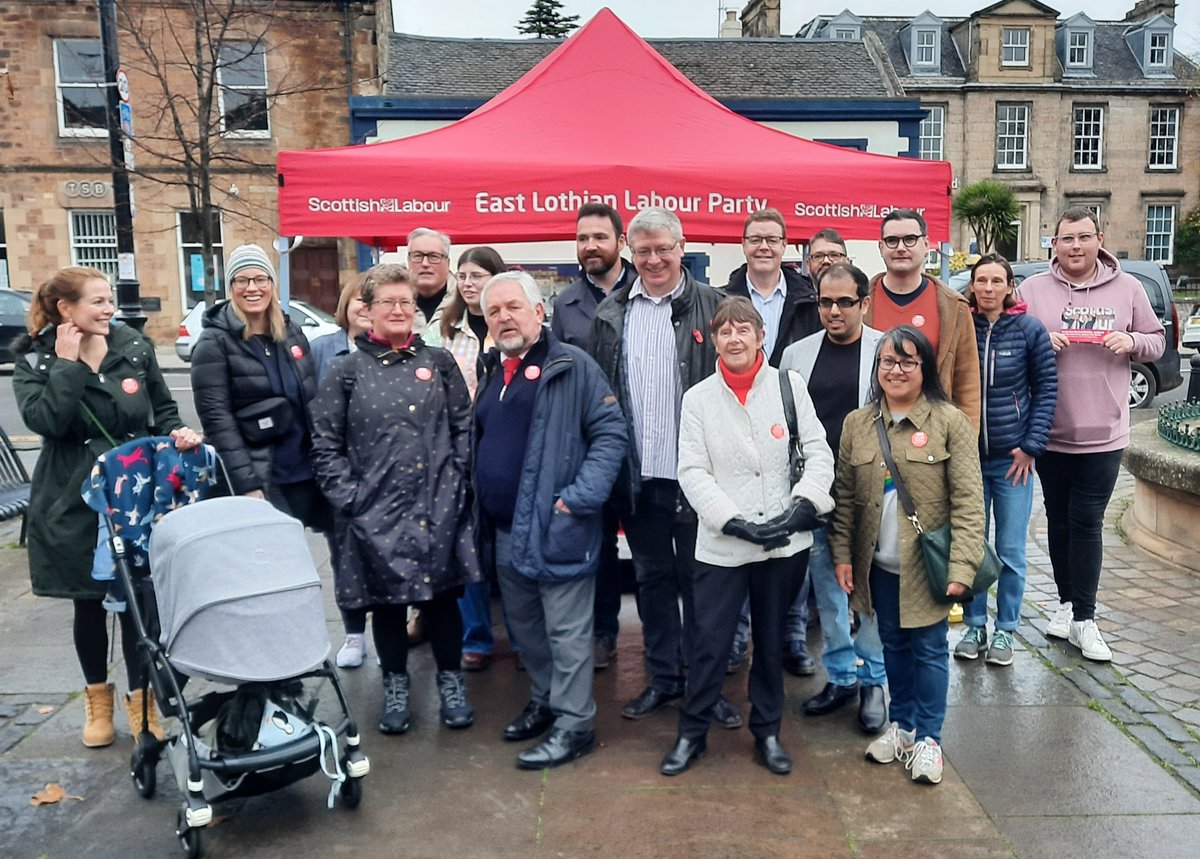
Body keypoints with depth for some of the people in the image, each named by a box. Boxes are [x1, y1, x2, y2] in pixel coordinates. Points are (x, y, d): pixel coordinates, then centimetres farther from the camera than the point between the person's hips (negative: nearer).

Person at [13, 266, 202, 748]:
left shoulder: (135, 348, 1)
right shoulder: (34, 358, -4)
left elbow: (163, 411, 11)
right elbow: (44, 421, -21)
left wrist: (177, 434, -9)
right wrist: (68, 362, -20)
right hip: (74, 504, -1)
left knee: (139, 601, 3)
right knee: (88, 604, 13)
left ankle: (141, 699, 22)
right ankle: (97, 698, 35)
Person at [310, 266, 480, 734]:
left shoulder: (438, 362, 7)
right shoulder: (347, 371, 3)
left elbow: (463, 426, 6)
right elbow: (326, 443, 2)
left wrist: (458, 481, -3)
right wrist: (347, 496, -6)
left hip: (439, 507, 1)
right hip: (376, 512, 0)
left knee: (442, 595, 7)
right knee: (387, 601, 10)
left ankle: (451, 682, 26)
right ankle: (395, 687, 29)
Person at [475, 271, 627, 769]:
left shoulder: (571, 366, -8)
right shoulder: (491, 372, 15)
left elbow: (611, 432, -12)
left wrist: (581, 498, -19)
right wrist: (478, 511, 13)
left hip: (556, 526, -8)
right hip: (503, 529, 8)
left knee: (566, 630, 2)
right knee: (524, 625, 19)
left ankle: (574, 723, 14)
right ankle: (545, 700, 37)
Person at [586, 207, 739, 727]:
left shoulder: (710, 306, -4)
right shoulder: (611, 313, 7)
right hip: (638, 473, 4)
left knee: (696, 577, 8)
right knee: (652, 577, 15)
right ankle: (663, 678, 30)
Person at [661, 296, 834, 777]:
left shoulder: (788, 385, 1)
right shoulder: (698, 399, 0)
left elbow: (819, 453, 0)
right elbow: (692, 472, -4)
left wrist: (802, 505, -14)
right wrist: (736, 523, -14)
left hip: (786, 541, 1)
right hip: (722, 545, -1)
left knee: (772, 641, 15)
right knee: (709, 642, 2)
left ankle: (767, 732, 32)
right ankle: (691, 733, 22)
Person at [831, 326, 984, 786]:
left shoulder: (950, 422, -8)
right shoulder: (857, 424, 3)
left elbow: (967, 500, -11)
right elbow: (845, 496, 7)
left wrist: (962, 565, -16)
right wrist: (842, 553, 2)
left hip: (927, 564, -3)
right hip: (880, 564, 4)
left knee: (929, 649, 6)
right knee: (893, 644, 17)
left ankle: (927, 737, 21)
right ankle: (901, 723, 34)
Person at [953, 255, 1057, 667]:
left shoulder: (1029, 329, -3)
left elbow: (1046, 388, 0)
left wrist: (1031, 445, -6)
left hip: (1013, 457, -1)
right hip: (966, 455, 1)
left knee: (1011, 551, 5)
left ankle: (1005, 629, 20)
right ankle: (973, 625, 23)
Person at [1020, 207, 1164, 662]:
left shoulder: (1127, 288, 4)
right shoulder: (1033, 288, 3)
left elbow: (1157, 342, 10)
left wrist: (1132, 341, -12)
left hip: (1103, 433, -1)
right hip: (1050, 432, 1)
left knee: (1087, 523, -2)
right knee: (1059, 520, 11)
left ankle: (1084, 619, 5)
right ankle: (1068, 602, 27)